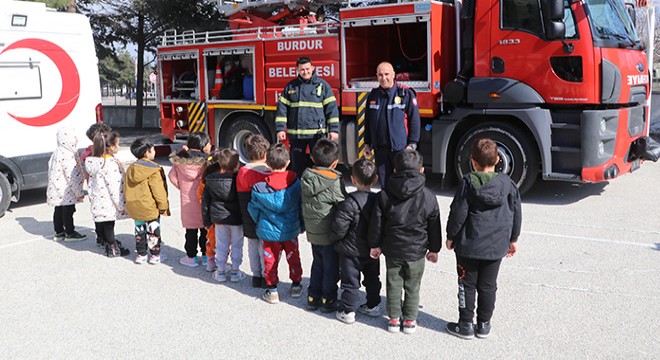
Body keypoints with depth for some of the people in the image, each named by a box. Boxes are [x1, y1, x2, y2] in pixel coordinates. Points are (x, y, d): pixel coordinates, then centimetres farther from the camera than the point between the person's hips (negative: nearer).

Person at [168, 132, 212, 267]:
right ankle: (206, 256, 20)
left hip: (187, 200, 2)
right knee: (205, 229, 12)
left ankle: (191, 257, 19)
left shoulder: (179, 159, -2)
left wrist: (181, 187, 10)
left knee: (191, 230, 12)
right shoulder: (207, 160, -13)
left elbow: (172, 176, -1)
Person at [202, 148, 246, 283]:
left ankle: (220, 272, 22)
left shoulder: (210, 180, -4)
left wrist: (207, 220, 11)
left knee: (221, 246, 14)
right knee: (236, 245, 12)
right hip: (236, 219, -3)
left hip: (218, 218, 3)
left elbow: (205, 201, 2)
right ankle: (235, 271, 20)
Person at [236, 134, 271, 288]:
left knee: (253, 246, 16)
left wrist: (245, 214, 14)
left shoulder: (242, 172, -4)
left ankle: (256, 276, 25)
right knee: (265, 246, 7)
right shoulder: (268, 172, -18)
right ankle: (266, 277, 14)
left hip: (248, 219, 4)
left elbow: (240, 196, 2)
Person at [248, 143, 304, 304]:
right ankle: (296, 286, 32)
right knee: (293, 256, 19)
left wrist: (259, 223, 17)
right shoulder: (296, 183, -11)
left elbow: (253, 208, -3)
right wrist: (302, 225, 15)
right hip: (291, 229, 2)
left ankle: (272, 291, 18)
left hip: (269, 231, -2)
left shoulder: (260, 188, -16)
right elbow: (301, 206, -1)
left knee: (270, 260, 11)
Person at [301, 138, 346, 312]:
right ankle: (328, 300, 22)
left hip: (312, 232, 6)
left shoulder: (306, 177, -3)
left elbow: (305, 203, 5)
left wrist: (306, 225, 14)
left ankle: (313, 297, 29)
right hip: (329, 234, -6)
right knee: (331, 268, 11)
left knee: (317, 264, 22)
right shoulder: (334, 182, -21)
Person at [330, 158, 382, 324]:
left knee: (350, 281, 8)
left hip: (351, 251, -5)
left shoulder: (350, 202, -24)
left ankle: (347, 311, 17)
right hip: (372, 250, 6)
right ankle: (373, 306, 35)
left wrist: (333, 238, -2)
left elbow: (339, 228, -22)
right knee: (372, 279, 21)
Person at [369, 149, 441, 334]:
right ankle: (410, 320, 23)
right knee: (412, 286, 14)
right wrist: (434, 249, 12)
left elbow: (376, 223, -3)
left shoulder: (384, 195, -9)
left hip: (392, 249, 1)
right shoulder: (428, 197, -10)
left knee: (393, 284, 15)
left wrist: (375, 244, 10)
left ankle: (394, 319, 23)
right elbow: (434, 226, -1)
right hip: (416, 251, 0)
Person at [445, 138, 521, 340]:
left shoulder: (468, 183, -13)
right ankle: (484, 325, 24)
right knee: (488, 286, 15)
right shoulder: (507, 183, -3)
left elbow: (458, 213, -11)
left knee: (467, 285, 9)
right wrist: (513, 239, 17)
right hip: (496, 246, 3)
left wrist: (451, 236, 2)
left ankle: (466, 325, 16)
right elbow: (516, 213, 5)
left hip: (469, 245, -3)